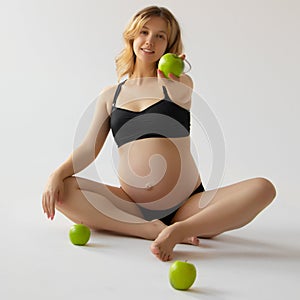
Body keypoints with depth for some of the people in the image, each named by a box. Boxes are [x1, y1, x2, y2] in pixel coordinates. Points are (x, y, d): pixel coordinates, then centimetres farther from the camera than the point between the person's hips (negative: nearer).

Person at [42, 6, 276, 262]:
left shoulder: (181, 83, 10)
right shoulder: (110, 95, 13)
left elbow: (182, 97, -16)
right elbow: (89, 148, 6)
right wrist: (57, 174, -7)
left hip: (187, 206, -1)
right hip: (131, 205, 2)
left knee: (263, 188, -23)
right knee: (61, 190, -21)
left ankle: (178, 230, -36)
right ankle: (154, 230, -29)